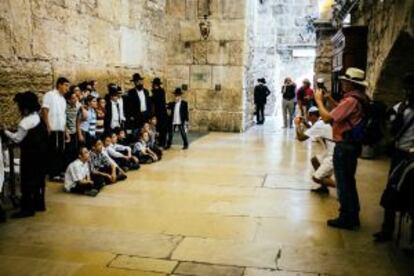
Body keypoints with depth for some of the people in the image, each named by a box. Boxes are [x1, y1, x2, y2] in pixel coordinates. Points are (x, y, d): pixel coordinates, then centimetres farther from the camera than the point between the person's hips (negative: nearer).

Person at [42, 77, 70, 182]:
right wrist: (48, 127, -19)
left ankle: (60, 172, 18)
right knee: (54, 152, -3)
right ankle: (53, 174, 4)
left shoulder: (63, 99, 17)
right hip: (53, 129, -7)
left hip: (61, 130, 7)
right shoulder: (50, 95, -5)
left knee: (61, 151, 10)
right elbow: (44, 111, -12)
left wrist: (66, 131, 16)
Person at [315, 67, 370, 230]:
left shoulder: (350, 100, -22)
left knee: (343, 183, 2)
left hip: (344, 146, -10)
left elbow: (327, 118, -24)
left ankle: (346, 219, 12)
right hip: (352, 144, 10)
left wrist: (319, 101, -11)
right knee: (349, 181, 20)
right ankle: (352, 216, 32)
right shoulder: (360, 99, 9)